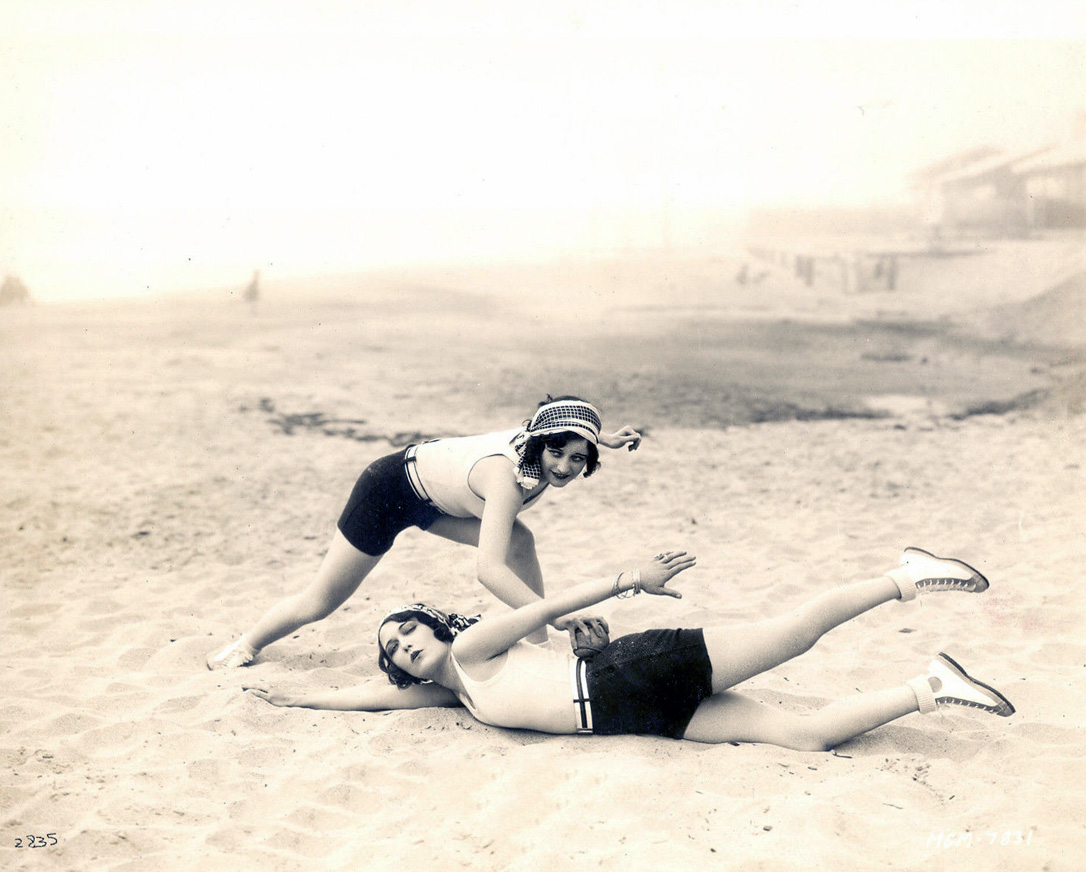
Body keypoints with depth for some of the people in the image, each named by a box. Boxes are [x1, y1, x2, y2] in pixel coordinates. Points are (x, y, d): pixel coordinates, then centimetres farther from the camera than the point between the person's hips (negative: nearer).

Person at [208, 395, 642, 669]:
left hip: (437, 495, 6)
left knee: (520, 542, -19)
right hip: (391, 489, -6)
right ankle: (247, 644, 35)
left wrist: (601, 438, -2)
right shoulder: (507, 474, -43)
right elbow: (488, 569, -54)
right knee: (321, 603, 8)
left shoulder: (542, 445, -22)